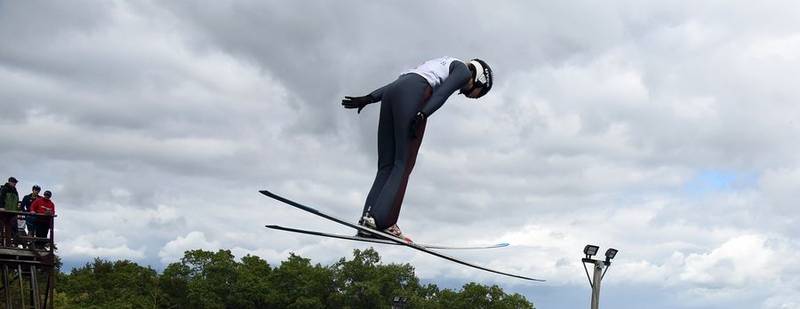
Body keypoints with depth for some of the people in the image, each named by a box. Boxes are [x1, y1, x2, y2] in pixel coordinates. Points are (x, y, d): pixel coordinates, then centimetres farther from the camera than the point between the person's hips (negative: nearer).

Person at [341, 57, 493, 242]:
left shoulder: (444, 65, 37)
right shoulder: (464, 71, 14)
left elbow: (399, 83, 28)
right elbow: (442, 92, -7)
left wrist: (369, 98, 21)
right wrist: (422, 115, -19)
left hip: (391, 93, 8)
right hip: (413, 94, -8)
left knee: (387, 165, 1)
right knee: (404, 163, -11)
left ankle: (368, 219, -13)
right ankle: (384, 222, -23)